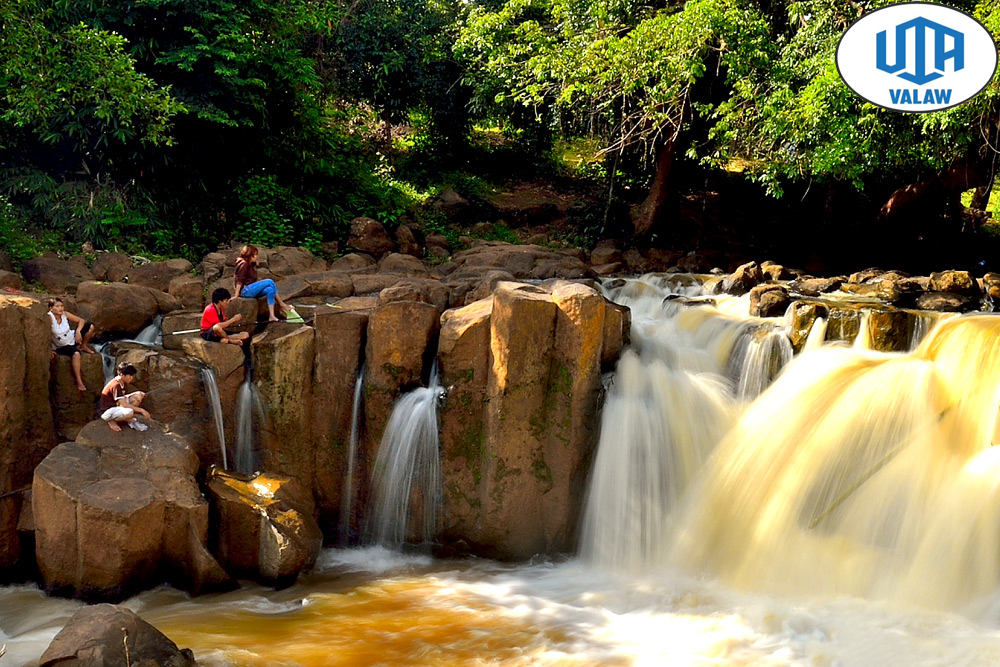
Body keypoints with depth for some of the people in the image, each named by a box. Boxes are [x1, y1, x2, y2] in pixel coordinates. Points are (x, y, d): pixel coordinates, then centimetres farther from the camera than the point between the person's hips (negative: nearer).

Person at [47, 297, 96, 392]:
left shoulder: (65, 314, -8)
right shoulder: (49, 317, -23)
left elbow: (81, 320, 0)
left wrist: (78, 331, -19)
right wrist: (50, 350, -30)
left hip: (73, 338, 6)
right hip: (62, 347, -6)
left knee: (91, 326, -9)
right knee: (76, 354, -37)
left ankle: (84, 346, 15)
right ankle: (79, 381, -33)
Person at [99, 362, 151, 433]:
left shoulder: (122, 382, 1)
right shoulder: (115, 385, -27)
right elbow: (124, 404, -29)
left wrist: (138, 393, -6)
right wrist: (141, 410, -27)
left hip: (117, 406, 9)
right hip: (107, 411, -9)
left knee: (138, 396, -6)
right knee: (130, 412, -38)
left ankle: (129, 419, 1)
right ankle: (111, 421, -10)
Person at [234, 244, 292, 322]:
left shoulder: (252, 264, 17)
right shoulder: (244, 264, -11)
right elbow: (239, 280, -16)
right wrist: (236, 295, -20)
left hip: (251, 290, 9)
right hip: (245, 291, -9)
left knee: (270, 290, -15)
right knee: (269, 282, -16)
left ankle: (271, 316, -23)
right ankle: (281, 304, -7)